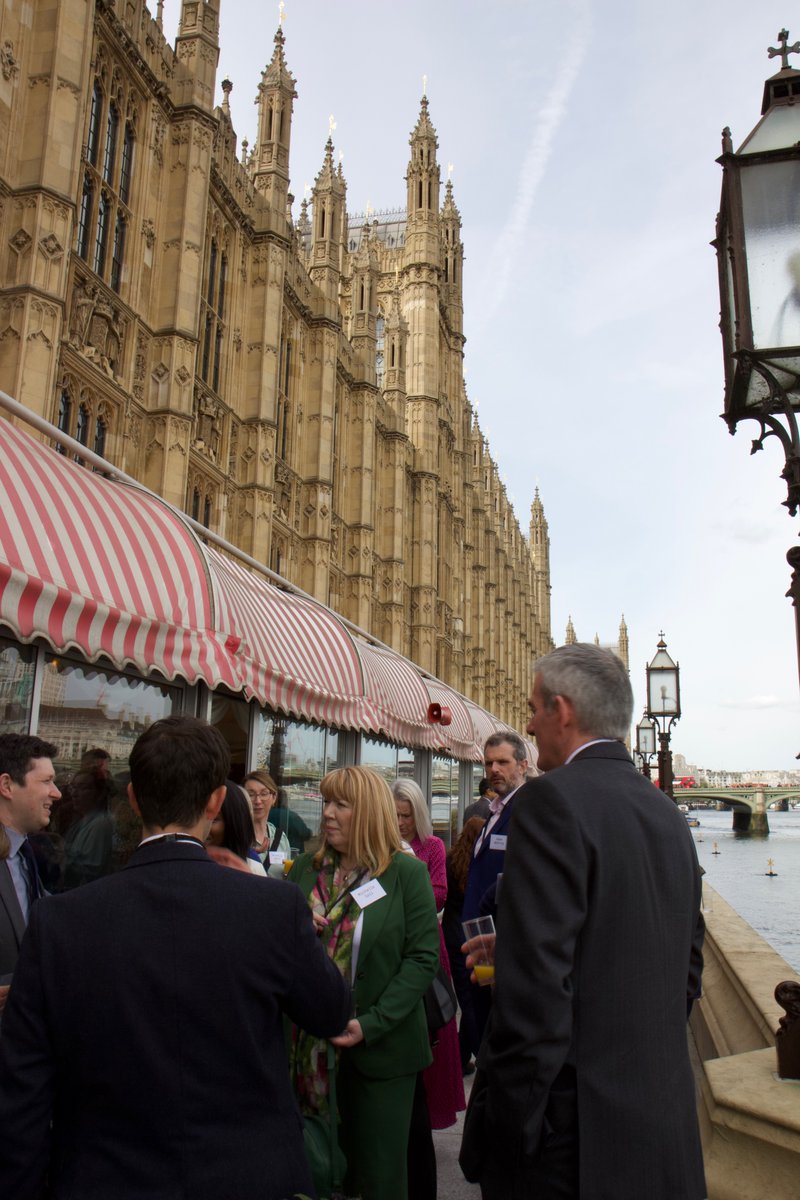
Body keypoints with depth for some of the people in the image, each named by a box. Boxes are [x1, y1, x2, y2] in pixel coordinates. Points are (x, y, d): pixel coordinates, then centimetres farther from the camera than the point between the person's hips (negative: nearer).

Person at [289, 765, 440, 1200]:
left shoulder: (407, 873, -7)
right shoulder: (305, 869, 5)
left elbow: (422, 958, -10)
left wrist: (371, 1024, -18)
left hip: (379, 1049, -3)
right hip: (310, 1048, 3)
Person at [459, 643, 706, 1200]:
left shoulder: (553, 800, -19)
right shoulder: (668, 814, 6)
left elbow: (535, 991, -24)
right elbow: (688, 969, 14)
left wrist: (506, 1129, -17)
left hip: (570, 1135, -8)